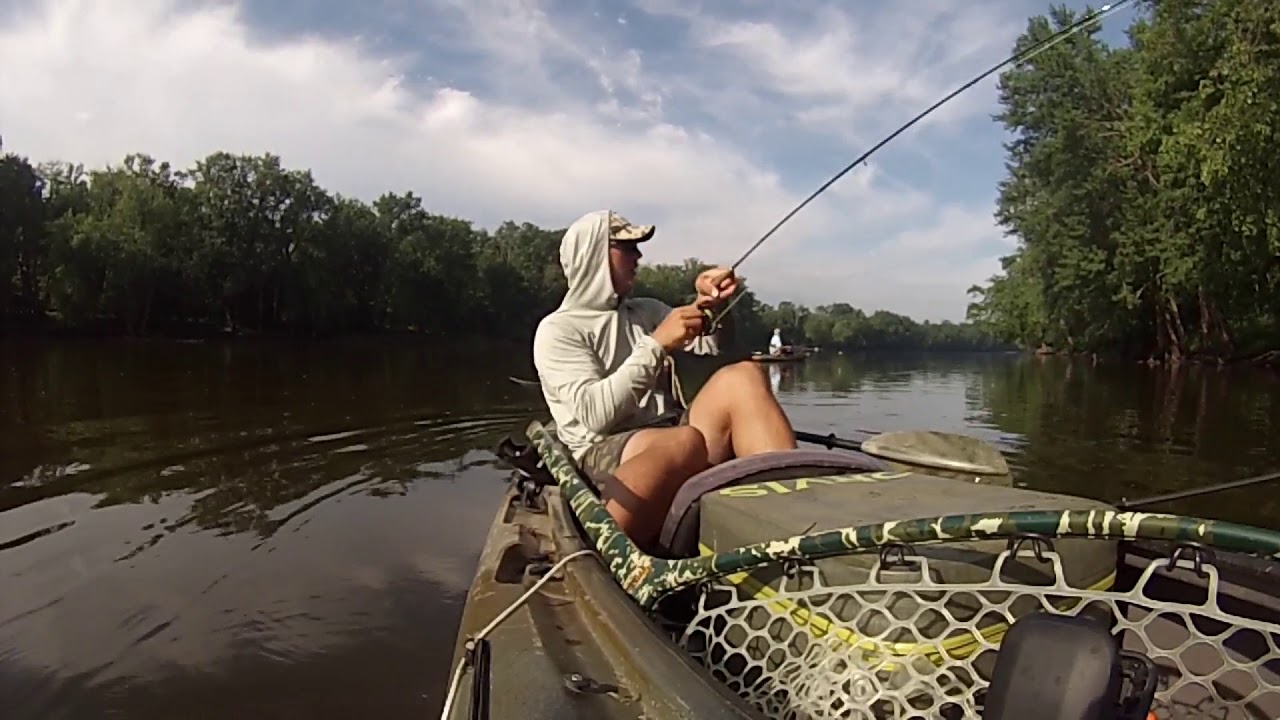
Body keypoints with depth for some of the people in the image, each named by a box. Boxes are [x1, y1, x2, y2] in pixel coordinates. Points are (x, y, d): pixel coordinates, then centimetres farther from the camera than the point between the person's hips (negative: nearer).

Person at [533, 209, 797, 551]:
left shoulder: (647, 311, 21)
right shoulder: (557, 329, 1)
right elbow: (595, 413, -13)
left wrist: (709, 305, -2)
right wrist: (656, 344, -14)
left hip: (671, 440, 6)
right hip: (605, 455, -6)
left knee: (741, 377, -20)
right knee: (687, 443, -38)